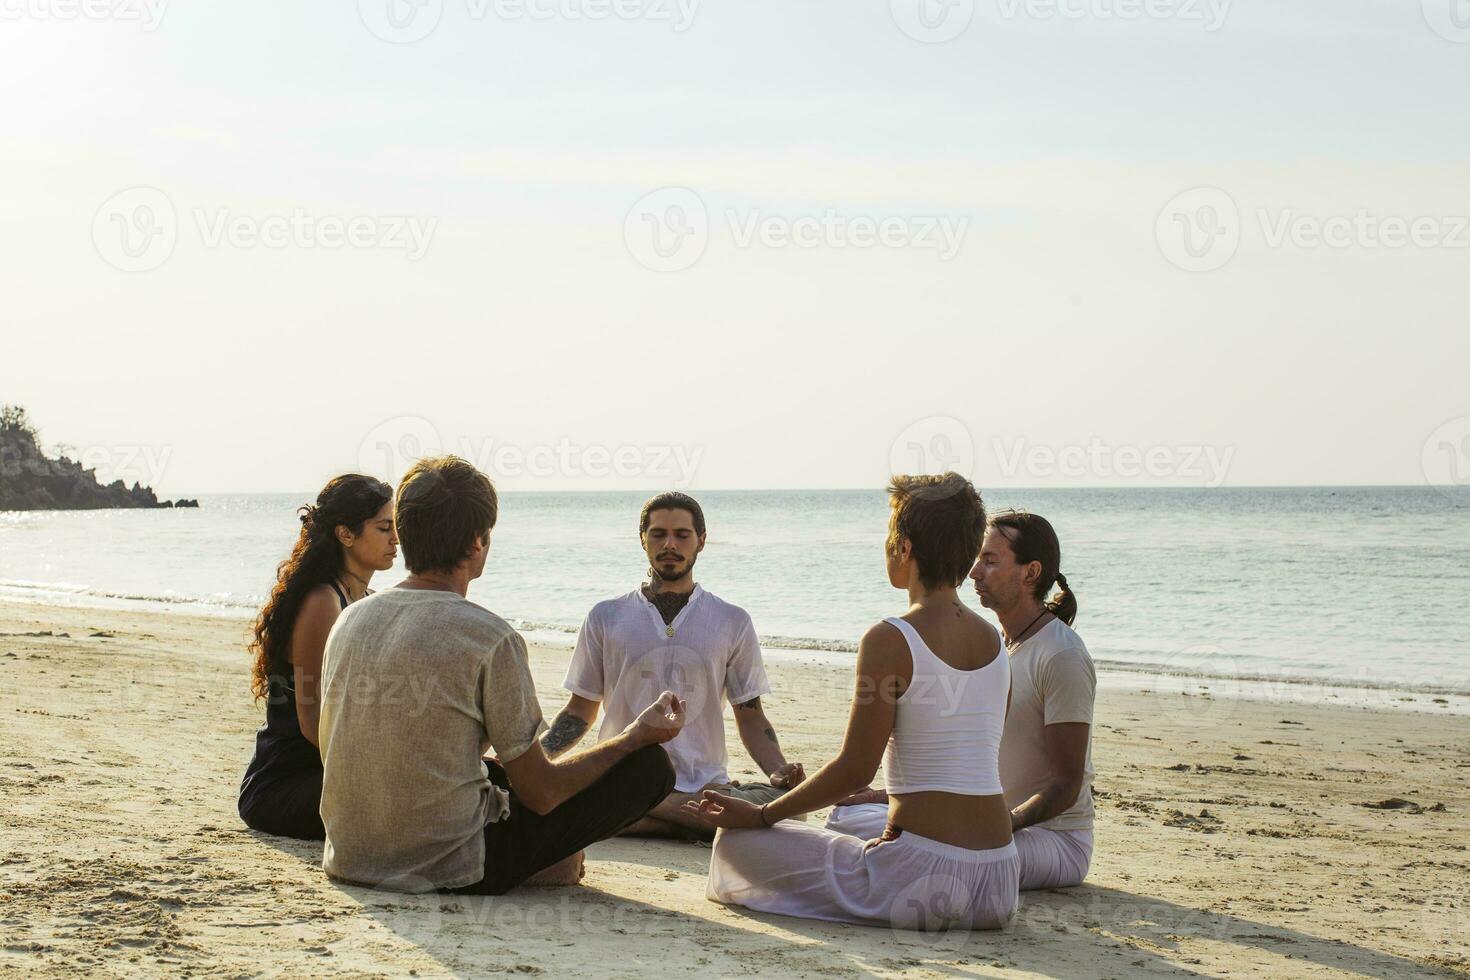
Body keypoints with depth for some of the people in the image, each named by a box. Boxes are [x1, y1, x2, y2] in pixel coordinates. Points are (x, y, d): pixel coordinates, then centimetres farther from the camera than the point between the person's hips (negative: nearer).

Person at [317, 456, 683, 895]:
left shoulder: (350, 620, 2)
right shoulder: (489, 637, -17)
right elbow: (541, 794, -10)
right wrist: (637, 735, 6)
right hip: (450, 869, -7)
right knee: (649, 765, 1)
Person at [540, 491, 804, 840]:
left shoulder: (732, 622, 11)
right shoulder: (606, 617, 12)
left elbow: (750, 716, 13)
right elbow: (580, 711, 15)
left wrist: (778, 771, -7)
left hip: (705, 785, 0)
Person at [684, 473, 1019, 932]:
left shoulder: (889, 641, -13)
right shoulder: (994, 641, 8)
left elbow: (855, 770, -12)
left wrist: (762, 815, 0)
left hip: (925, 872, -8)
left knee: (736, 838, 5)